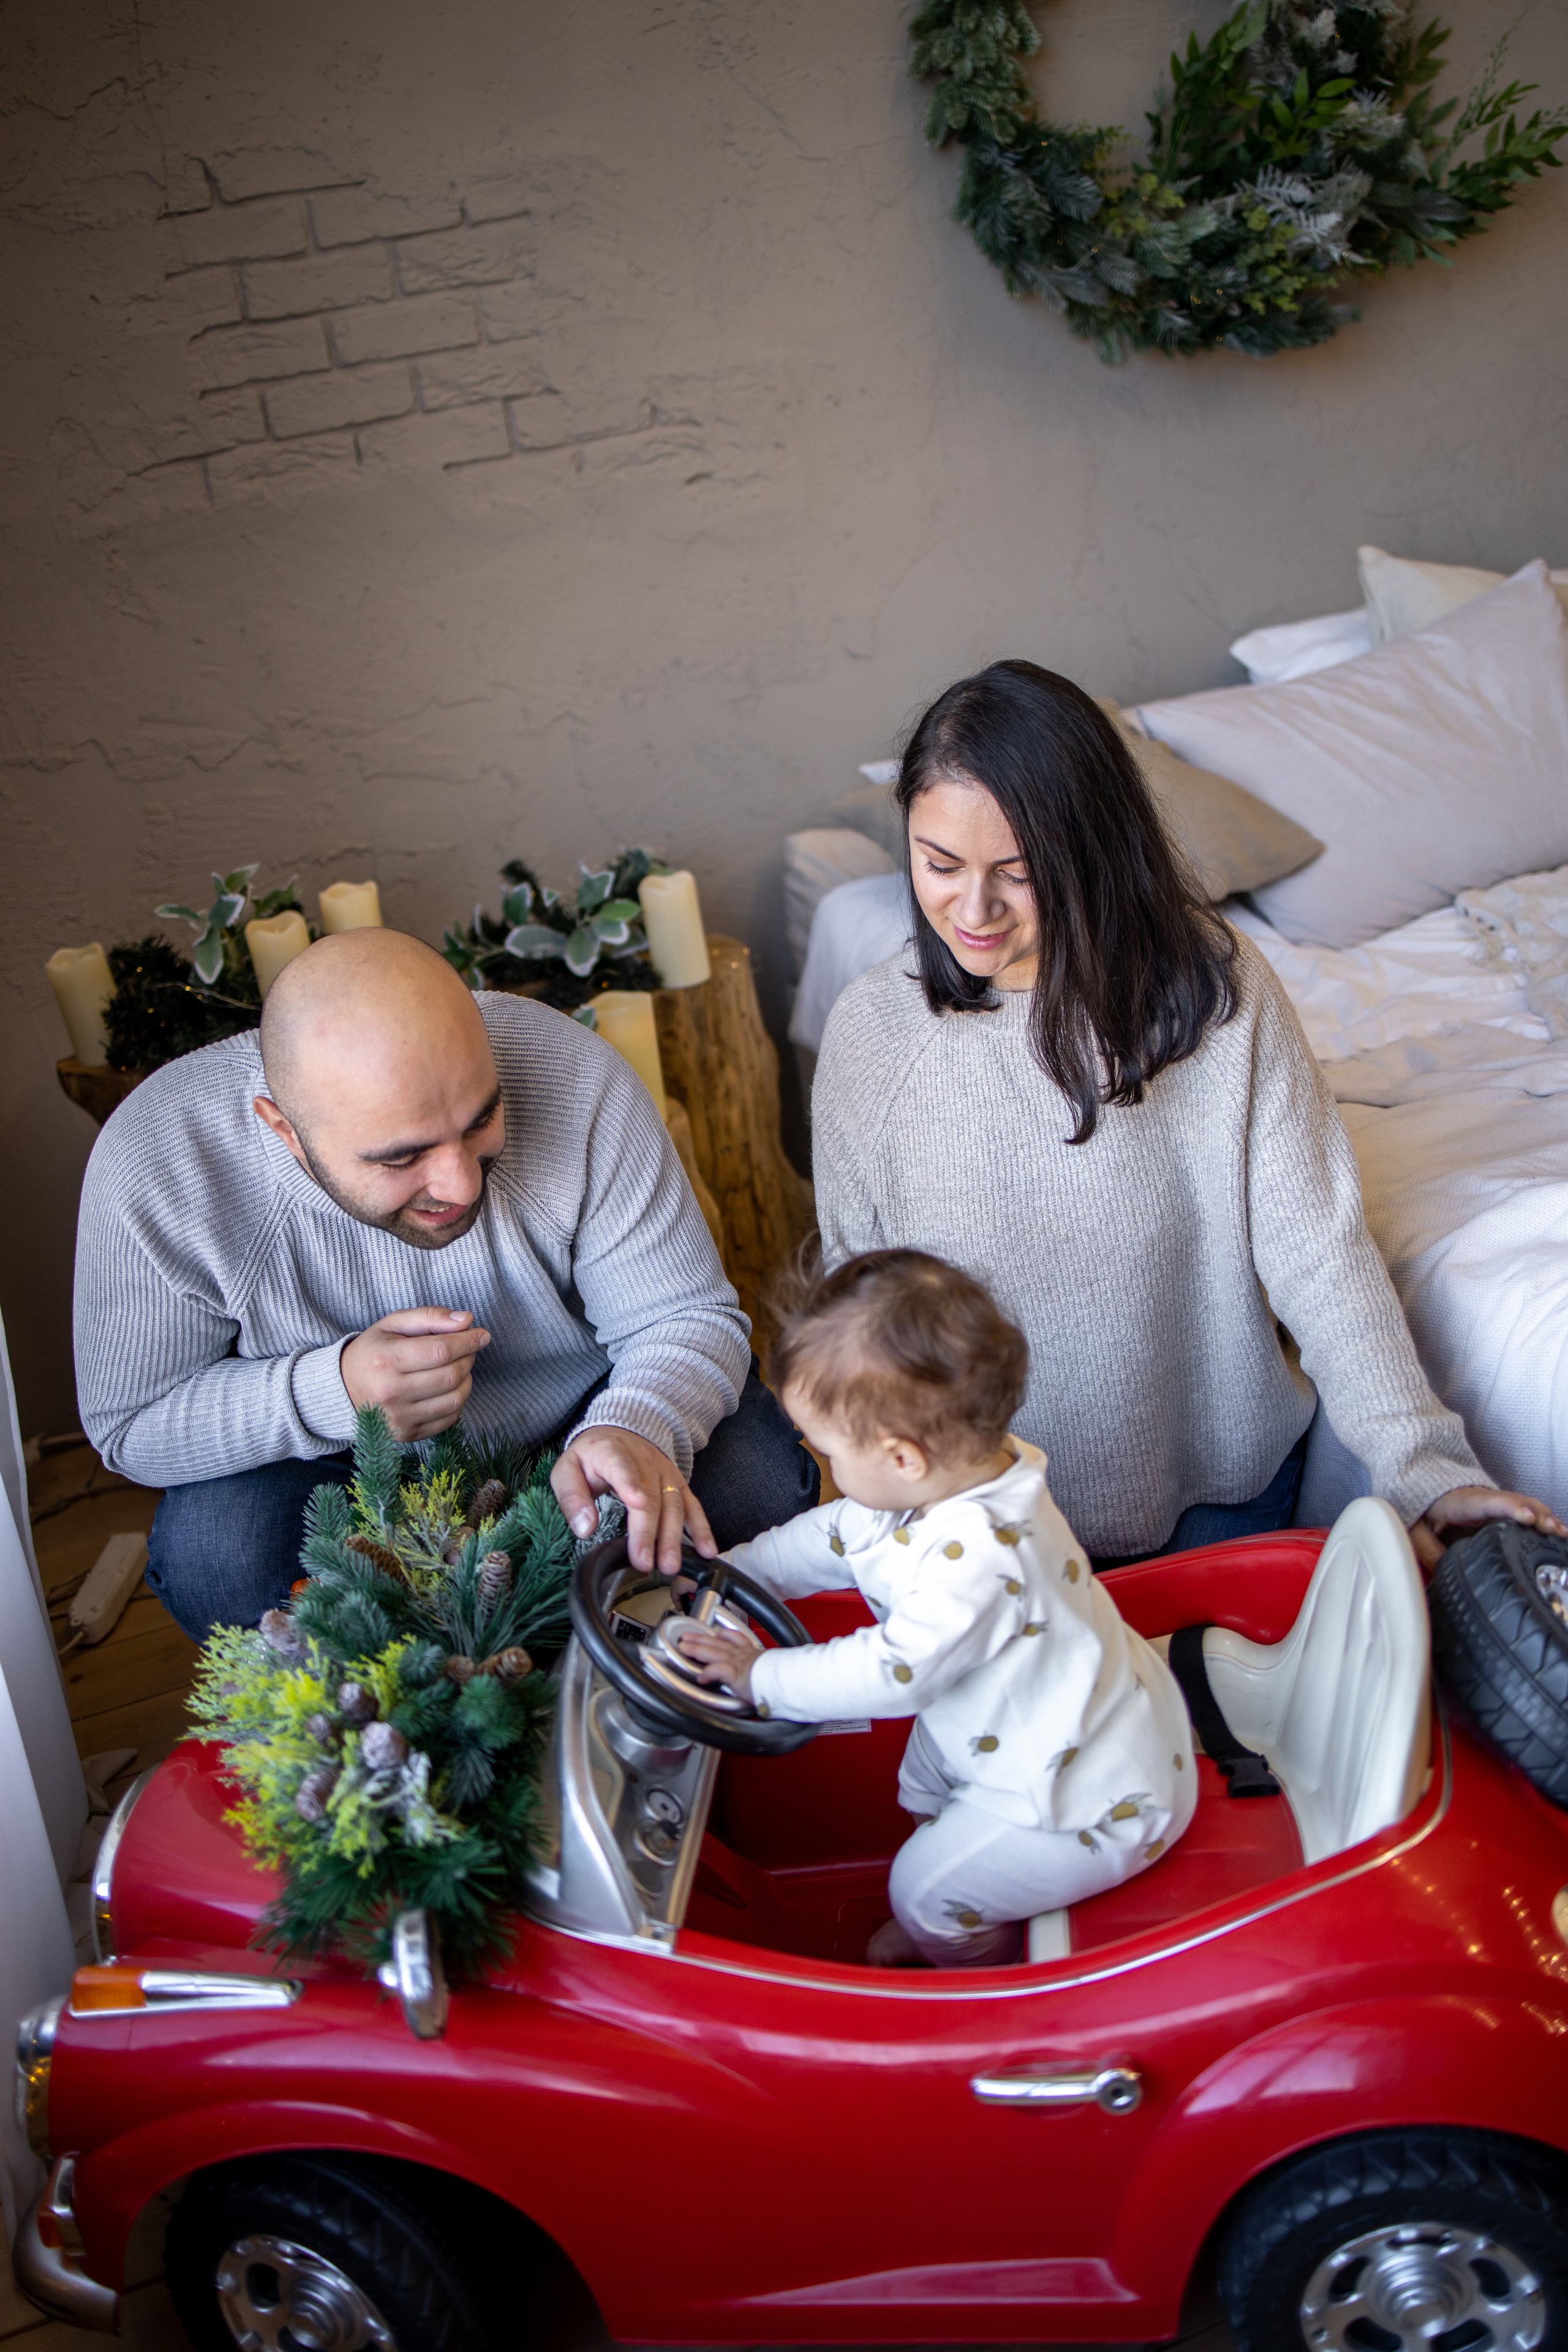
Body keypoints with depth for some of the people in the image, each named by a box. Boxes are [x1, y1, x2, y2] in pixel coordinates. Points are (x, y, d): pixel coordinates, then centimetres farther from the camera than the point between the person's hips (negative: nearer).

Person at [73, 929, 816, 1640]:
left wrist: (637, 1430, -43)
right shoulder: (152, 1167, -29)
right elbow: (132, 1425, -17)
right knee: (211, 1559, -29)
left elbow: (688, 1318, -19)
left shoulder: (570, 1080, -28)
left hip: (580, 1411, 1)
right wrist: (332, 1393, -36)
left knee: (757, 1483, -23)